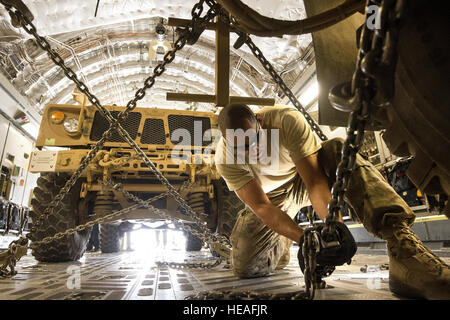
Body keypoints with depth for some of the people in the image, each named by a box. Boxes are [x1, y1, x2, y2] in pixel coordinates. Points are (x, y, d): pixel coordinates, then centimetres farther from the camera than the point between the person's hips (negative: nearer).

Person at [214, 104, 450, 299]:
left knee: (338, 150, -34)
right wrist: (303, 238, -45)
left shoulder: (287, 120, -30)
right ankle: (279, 247, 21)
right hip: (271, 196, 1)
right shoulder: (224, 158, -26)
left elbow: (314, 180, -34)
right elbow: (260, 206, -31)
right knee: (243, 267, -15)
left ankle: (399, 237, -42)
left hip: (302, 176, -1)